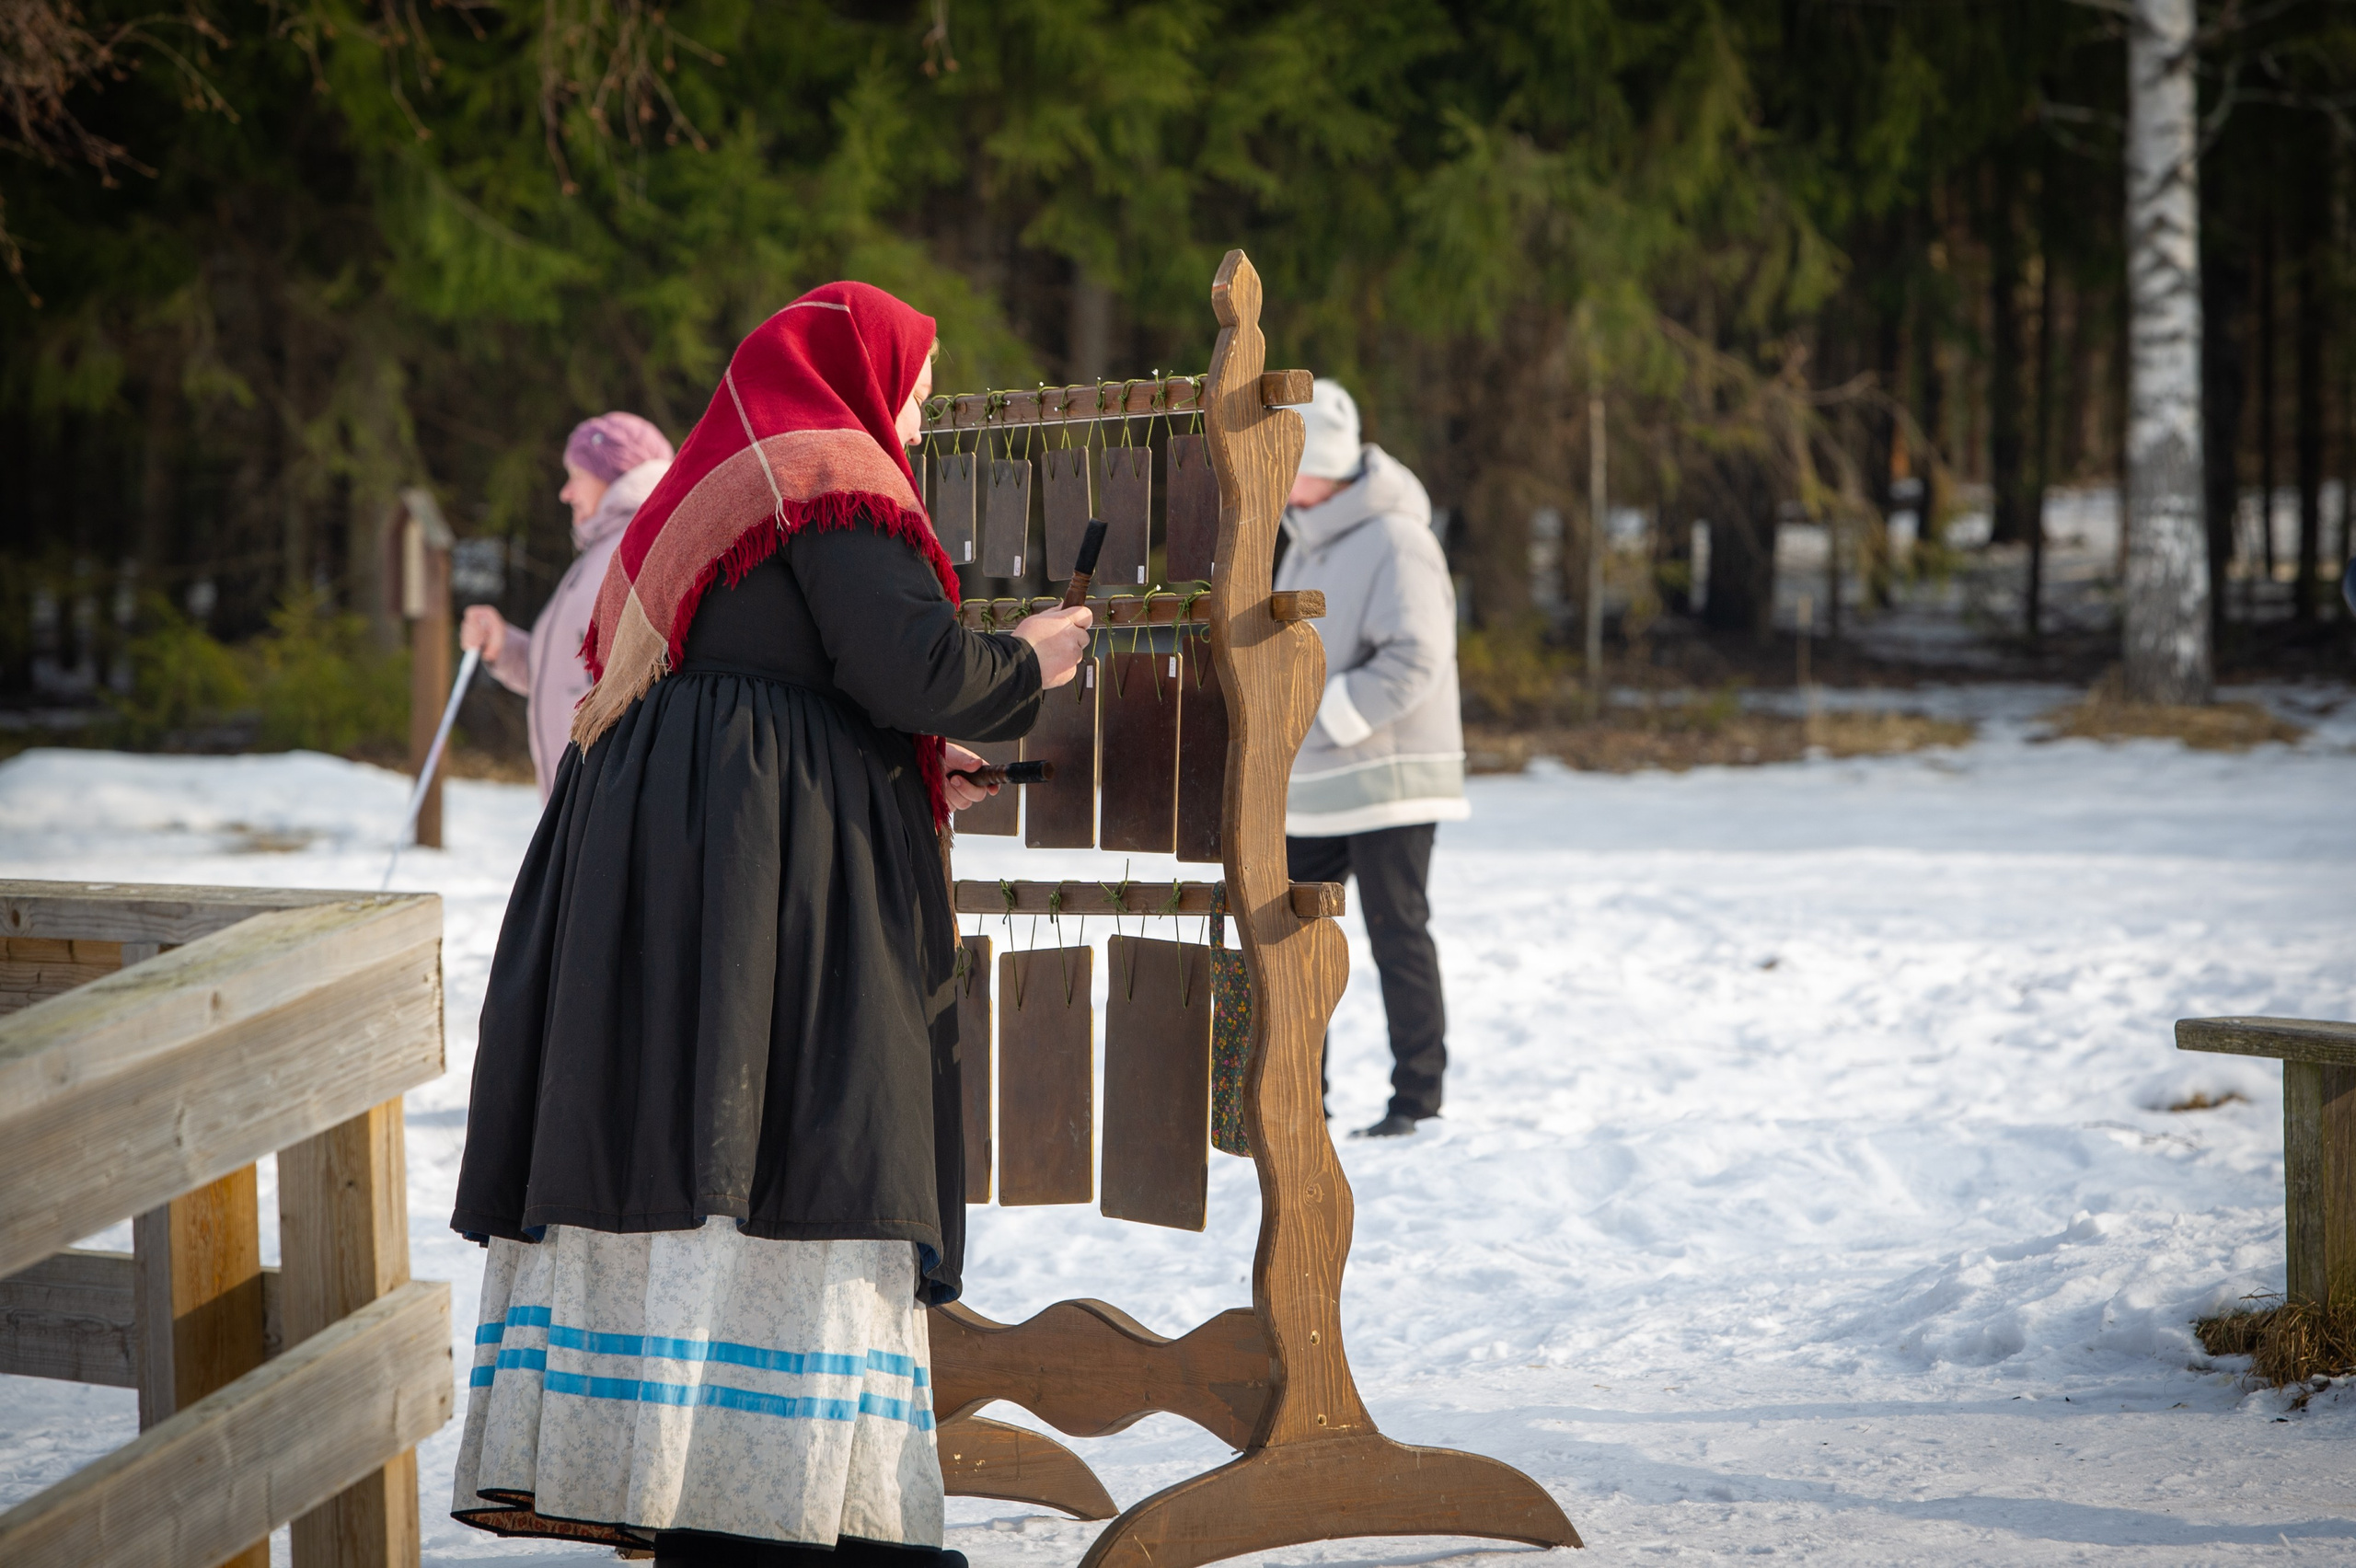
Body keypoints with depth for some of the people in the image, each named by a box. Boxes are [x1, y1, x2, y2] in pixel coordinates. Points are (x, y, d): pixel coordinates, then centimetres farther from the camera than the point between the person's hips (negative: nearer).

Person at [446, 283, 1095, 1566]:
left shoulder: (717, 485, 24)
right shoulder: (835, 484, -5)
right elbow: (911, 664, -15)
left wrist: (908, 776, 27)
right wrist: (1025, 662, 4)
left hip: (644, 840, 9)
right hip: (768, 873, -9)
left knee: (651, 1143, 6)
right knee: (791, 1160, -11)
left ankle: (601, 1451, 5)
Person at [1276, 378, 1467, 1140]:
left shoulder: (1393, 540, -15)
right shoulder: (1306, 542, 14)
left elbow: (1413, 661, -23)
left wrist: (1321, 719, -21)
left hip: (1387, 780, -9)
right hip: (1309, 791, 9)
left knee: (1397, 938, -2)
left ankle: (1417, 1099, 7)